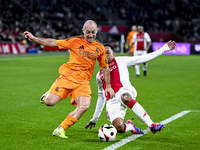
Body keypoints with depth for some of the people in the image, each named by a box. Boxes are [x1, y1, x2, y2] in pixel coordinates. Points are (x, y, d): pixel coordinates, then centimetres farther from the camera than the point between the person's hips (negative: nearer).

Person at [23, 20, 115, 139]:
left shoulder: (100, 48, 9)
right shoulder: (75, 41, 1)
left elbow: (105, 67, 19)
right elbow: (54, 43, 4)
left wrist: (108, 86, 18)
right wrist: (33, 38, -1)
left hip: (83, 82, 2)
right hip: (67, 76, -2)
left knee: (84, 106, -25)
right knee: (50, 102, -19)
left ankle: (60, 130, -12)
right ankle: (48, 95, 22)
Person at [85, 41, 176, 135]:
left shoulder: (120, 61, 20)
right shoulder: (99, 75, 30)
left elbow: (144, 58, 14)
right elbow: (101, 98, 37)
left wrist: (164, 48, 9)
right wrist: (95, 118, 38)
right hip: (112, 102, 3)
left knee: (125, 98, -43)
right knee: (119, 127, -27)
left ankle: (151, 124, -36)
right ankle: (131, 126, 10)